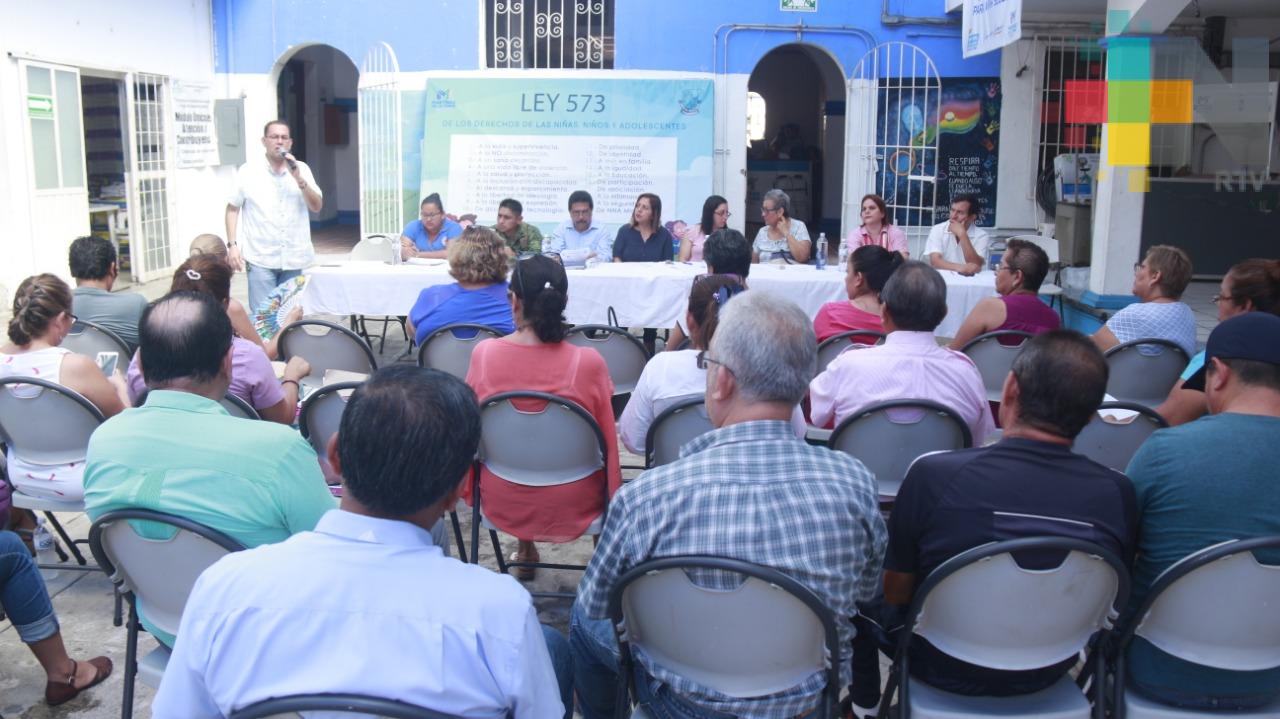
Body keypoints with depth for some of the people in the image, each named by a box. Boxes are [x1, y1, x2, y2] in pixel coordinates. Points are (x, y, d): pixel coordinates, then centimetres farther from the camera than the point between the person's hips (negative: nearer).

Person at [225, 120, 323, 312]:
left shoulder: (301, 169, 7)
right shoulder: (248, 172, 1)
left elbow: (317, 207, 1)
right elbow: (232, 208, 6)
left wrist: (299, 179, -12)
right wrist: (232, 245, -3)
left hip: (294, 259, 2)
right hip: (260, 260, -2)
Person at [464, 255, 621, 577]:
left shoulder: (484, 353, -16)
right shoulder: (588, 362, -22)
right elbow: (608, 442, -11)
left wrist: (469, 490, 15)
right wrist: (614, 499, 7)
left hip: (502, 504, 2)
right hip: (574, 507, -2)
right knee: (603, 462, 30)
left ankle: (526, 552, 49)